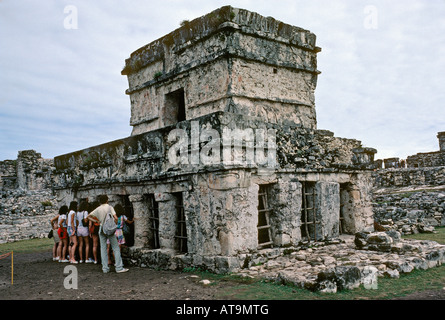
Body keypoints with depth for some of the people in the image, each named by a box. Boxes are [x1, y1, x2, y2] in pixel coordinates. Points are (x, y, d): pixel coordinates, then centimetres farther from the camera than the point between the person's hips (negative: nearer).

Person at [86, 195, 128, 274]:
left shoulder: (98, 209, 5)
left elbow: (88, 216, 8)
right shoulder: (110, 207, -4)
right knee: (116, 248, 1)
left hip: (102, 229, 3)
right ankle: (119, 267, -3)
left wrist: (97, 220, 10)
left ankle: (105, 268, 6)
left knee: (103, 249, 7)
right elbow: (116, 218, -14)